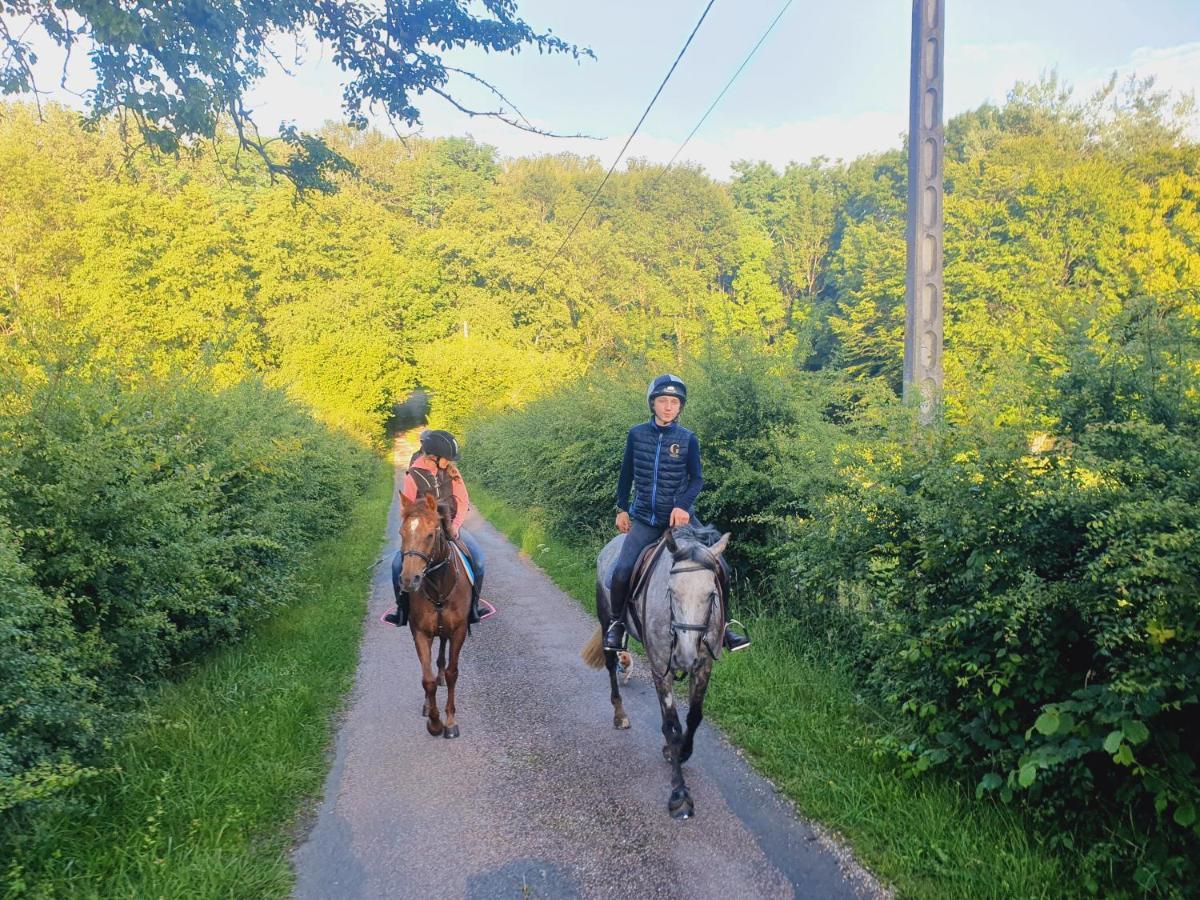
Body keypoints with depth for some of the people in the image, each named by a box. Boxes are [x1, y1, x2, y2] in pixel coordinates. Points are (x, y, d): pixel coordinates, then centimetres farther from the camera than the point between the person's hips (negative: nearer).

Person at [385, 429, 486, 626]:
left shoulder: (451, 471, -4)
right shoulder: (414, 475, -12)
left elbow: (463, 501, -2)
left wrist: (455, 525, -16)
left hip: (450, 525, 2)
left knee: (477, 556, -19)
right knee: (398, 563, -19)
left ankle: (472, 606, -3)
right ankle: (403, 611, 1)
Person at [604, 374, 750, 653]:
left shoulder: (688, 439, -1)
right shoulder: (636, 434, 1)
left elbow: (696, 479, -1)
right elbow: (627, 475, 12)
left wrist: (683, 505, -18)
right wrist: (622, 509, 12)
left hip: (678, 517, 0)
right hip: (643, 519, 0)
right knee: (622, 570, -17)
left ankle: (723, 625, 7)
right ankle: (617, 623, 8)